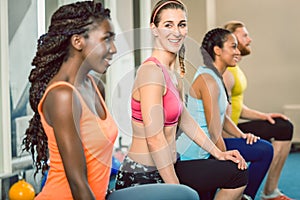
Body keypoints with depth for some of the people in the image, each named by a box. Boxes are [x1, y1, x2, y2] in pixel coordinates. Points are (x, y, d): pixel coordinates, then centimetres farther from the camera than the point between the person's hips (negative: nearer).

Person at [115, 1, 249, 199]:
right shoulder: (152, 71, -19)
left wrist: (218, 153, 21)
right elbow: (155, 139, -24)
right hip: (143, 178, -10)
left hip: (165, 169, 10)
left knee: (237, 172, 15)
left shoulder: (172, 72, 10)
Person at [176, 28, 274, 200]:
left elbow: (222, 116, 18)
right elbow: (214, 131, -19)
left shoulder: (216, 77, 12)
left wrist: (241, 136, 1)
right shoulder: (208, 80, -19)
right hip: (196, 152, -10)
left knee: (265, 150, 7)